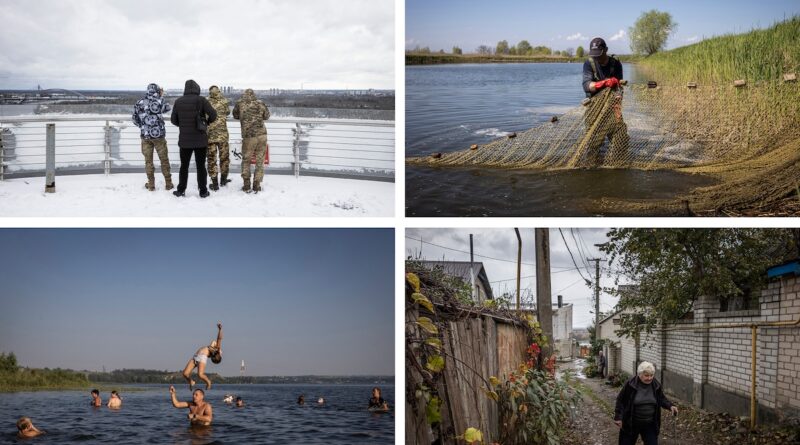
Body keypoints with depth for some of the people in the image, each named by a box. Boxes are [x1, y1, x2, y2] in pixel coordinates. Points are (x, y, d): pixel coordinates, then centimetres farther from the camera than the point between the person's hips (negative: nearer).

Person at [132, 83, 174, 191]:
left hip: (145, 135, 2)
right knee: (164, 159, 9)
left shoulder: (139, 103, 0)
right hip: (158, 135, -2)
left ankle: (151, 184, 10)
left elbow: (135, 120, 5)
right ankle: (168, 183, 14)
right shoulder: (158, 101, -11)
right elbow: (167, 108, 10)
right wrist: (161, 96, 18)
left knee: (148, 160, 8)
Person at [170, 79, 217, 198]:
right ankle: (203, 191, 10)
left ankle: (181, 190, 17)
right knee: (201, 166, 6)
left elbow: (173, 120, 4)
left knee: (184, 166, 13)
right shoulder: (201, 100, -10)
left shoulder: (178, 101, -1)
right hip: (200, 139, -2)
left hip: (184, 140, 2)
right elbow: (213, 114, -15)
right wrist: (207, 121, 6)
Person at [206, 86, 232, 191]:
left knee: (211, 158, 5)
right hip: (222, 134, 1)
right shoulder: (224, 102, -4)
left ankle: (215, 183, 4)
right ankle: (223, 180, 25)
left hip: (210, 135, 0)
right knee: (224, 156, 17)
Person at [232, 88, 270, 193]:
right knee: (259, 161, 9)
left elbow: (235, 116, 15)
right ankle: (256, 185, 10)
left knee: (246, 160, 15)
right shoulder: (260, 104, 3)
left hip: (248, 136, -1)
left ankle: (246, 185, 11)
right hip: (262, 135, 1)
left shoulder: (240, 103, 0)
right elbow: (266, 116, 18)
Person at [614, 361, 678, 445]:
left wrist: (670, 406, -9)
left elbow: (662, 399, 10)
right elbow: (621, 400, -7)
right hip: (631, 424, -3)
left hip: (650, 424, 3)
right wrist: (618, 417, -10)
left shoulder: (656, 385, -4)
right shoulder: (630, 384, -15)